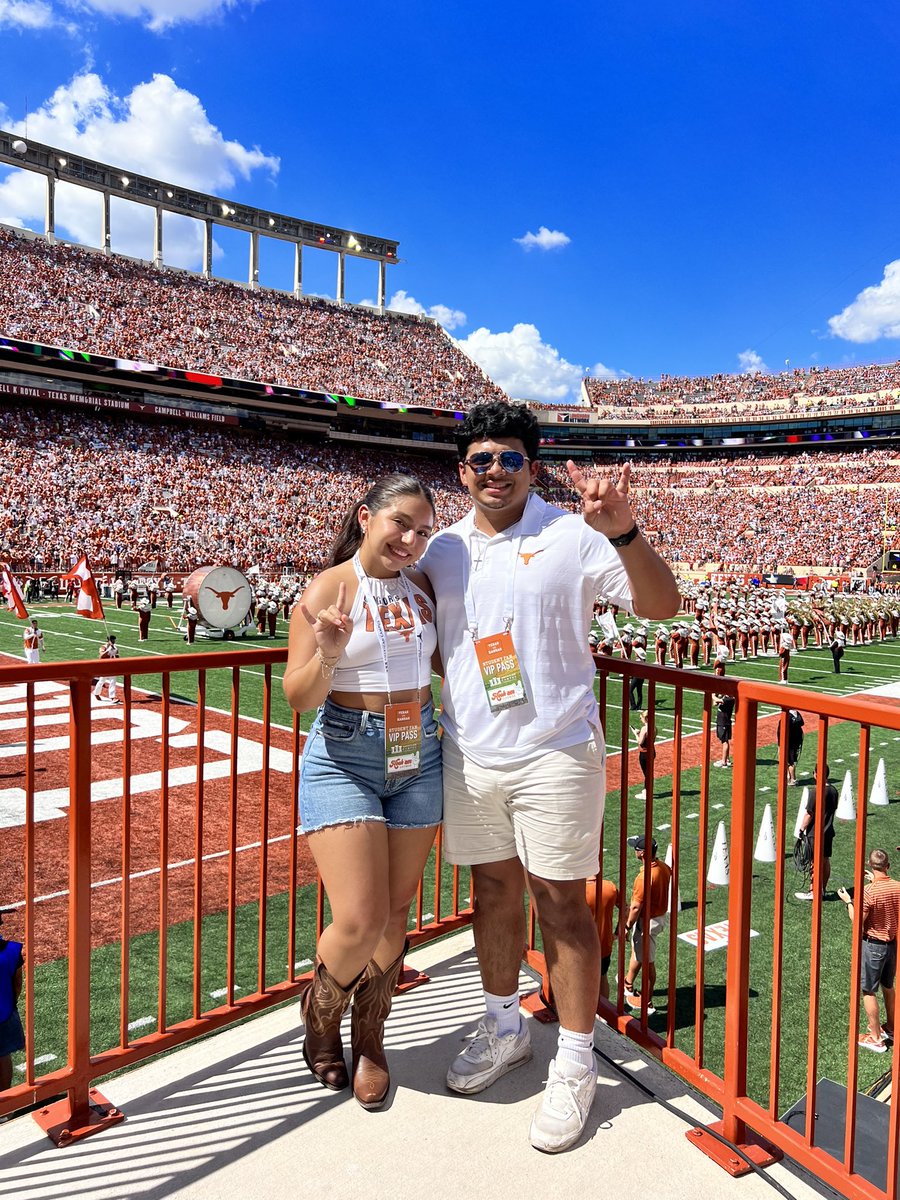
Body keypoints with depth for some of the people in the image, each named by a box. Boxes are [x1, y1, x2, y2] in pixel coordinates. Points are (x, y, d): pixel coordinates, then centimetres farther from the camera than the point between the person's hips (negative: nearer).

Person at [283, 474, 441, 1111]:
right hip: (344, 757, -5)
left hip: (419, 755, 5)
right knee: (360, 921, -8)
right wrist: (328, 655, -31)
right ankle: (321, 1011, 27)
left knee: (395, 913, 12)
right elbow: (299, 697, -12)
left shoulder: (422, 586, 5)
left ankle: (370, 1039, 36)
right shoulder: (329, 588, -10)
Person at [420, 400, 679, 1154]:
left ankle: (576, 1066, 22)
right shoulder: (442, 550, 7)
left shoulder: (571, 536, -8)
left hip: (555, 754, -4)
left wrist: (624, 535, -32)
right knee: (493, 892, 17)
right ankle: (505, 1029, 38)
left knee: (560, 901, 3)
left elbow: (662, 605, -15)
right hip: (470, 757, 5)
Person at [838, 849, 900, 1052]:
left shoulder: (868, 891, -25)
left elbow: (858, 921, -17)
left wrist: (848, 901, -3)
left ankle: (876, 1038, 14)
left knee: (868, 991, 7)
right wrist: (876, 882, 17)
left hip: (873, 945, -6)